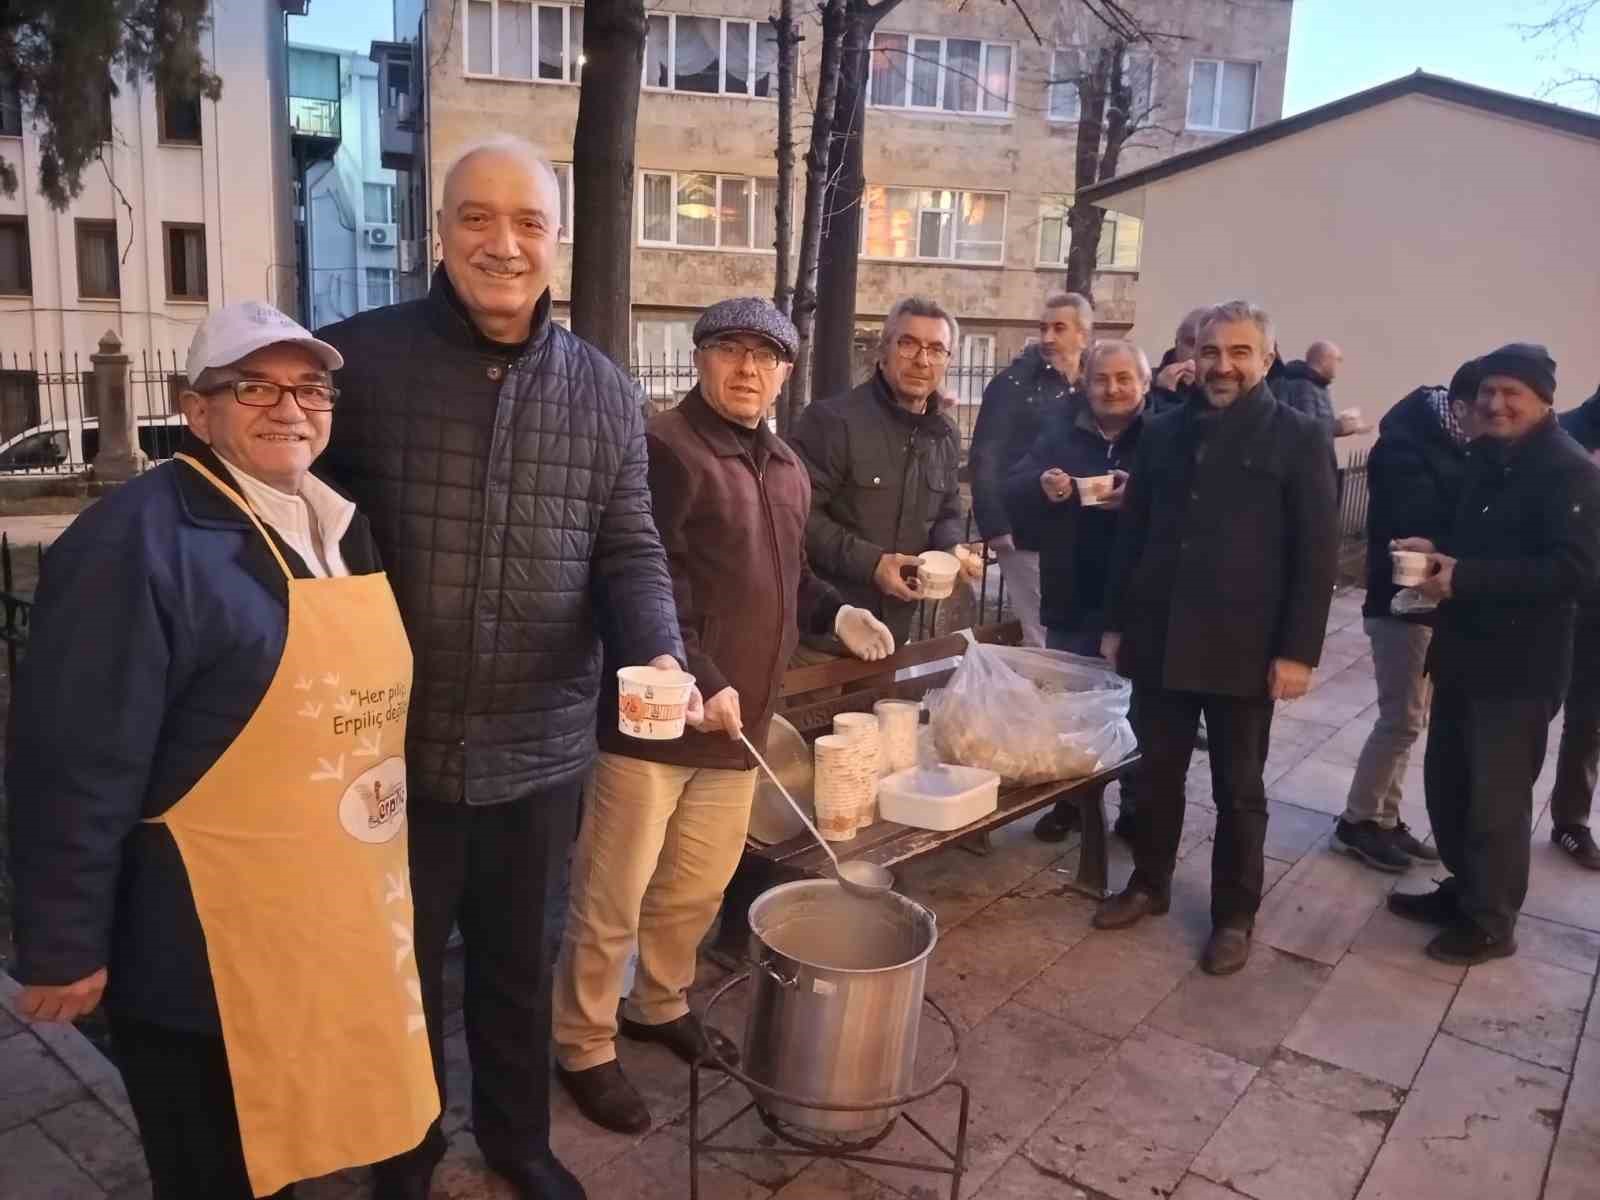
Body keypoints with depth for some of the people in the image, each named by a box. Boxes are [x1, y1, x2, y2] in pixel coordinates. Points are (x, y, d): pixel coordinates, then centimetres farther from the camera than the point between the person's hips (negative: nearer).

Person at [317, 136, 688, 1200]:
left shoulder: (605, 393, 0)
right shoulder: (357, 358, -9)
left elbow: (629, 550, 0)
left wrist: (658, 654, -20)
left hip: (540, 748, 2)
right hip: (391, 744, -2)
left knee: (519, 964, 24)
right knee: (399, 970, 20)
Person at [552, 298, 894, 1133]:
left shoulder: (785, 468, 15)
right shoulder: (667, 449, -13)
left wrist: (836, 614, 8)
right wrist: (700, 682, -25)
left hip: (739, 714, 8)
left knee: (701, 883, 22)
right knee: (613, 895, 4)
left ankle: (659, 1005, 43)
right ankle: (584, 1047, 23)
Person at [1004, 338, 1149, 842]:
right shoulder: (1062, 430, 7)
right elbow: (1011, 491, 1)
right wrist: (1041, 486, -19)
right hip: (1073, 600, 3)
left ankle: (1136, 807, 29)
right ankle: (1070, 799, 32)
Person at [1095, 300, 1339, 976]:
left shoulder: (1299, 440, -3)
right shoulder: (1164, 433, 8)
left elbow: (1317, 555, -7)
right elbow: (1131, 534, 11)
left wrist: (1298, 650, -13)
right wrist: (1116, 621, 8)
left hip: (1242, 649, -3)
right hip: (1160, 640, 4)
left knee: (1238, 790, 10)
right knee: (1156, 774, 14)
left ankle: (1235, 915, 25)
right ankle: (1149, 884, 33)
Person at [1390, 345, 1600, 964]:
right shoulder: (1486, 458, 11)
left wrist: (1463, 578, -25)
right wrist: (1436, 550, 0)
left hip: (1519, 668, -8)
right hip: (1463, 653, 8)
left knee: (1497, 800, 4)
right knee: (1445, 782, 16)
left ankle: (1491, 923, 21)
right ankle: (1463, 890, 35)